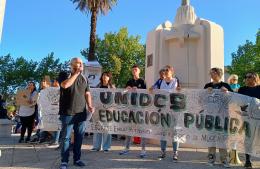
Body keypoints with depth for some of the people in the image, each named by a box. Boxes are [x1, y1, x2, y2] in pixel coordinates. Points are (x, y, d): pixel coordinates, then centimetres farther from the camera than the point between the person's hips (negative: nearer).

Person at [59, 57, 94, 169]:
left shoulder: (84, 78, 12)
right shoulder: (65, 76, 0)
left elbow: (87, 93, 13)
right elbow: (65, 85, -23)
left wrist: (89, 106, -2)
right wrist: (76, 73, -17)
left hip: (81, 112, 4)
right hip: (68, 113, -4)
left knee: (79, 137, 9)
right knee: (65, 137, 2)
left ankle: (77, 159, 21)